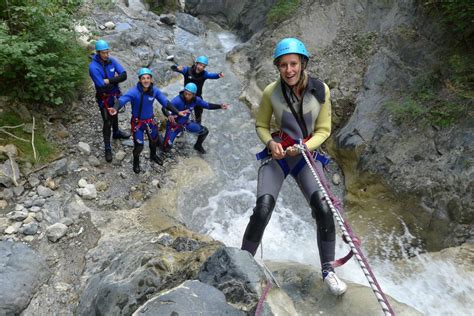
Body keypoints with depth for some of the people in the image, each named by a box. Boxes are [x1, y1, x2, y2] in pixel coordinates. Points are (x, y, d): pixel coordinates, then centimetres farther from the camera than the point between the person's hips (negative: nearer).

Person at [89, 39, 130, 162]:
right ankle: (108, 148, 15)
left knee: (115, 115, 28)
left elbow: (124, 76, -20)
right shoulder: (93, 67, -26)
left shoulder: (112, 61, -9)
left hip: (115, 95, 5)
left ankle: (116, 132, 54)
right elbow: (103, 87, -32)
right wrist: (115, 79, -19)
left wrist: (109, 80, -29)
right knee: (107, 123, 1)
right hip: (104, 98, -5)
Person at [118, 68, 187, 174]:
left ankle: (153, 156, 58)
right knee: (139, 146, -1)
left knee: (155, 140, 23)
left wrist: (177, 112, -12)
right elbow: (122, 100, -39)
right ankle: (136, 162, 34)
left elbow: (165, 102, -8)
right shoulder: (134, 92, -27)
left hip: (150, 120, 4)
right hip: (137, 122, -4)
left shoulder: (155, 91, -16)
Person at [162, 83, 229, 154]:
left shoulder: (196, 99, -17)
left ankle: (198, 146, 33)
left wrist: (220, 106, -16)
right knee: (167, 147, -13)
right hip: (174, 124, -5)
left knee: (205, 131, 4)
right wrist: (169, 116, -56)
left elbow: (207, 105, -4)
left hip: (185, 123, 5)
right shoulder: (177, 100, -33)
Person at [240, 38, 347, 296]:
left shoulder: (321, 91, -9)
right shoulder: (271, 92, -11)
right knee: (262, 211, -18)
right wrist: (270, 142, -18)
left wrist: (305, 147, -19)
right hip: (276, 156, -1)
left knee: (324, 210, -13)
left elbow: (323, 130, -2)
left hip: (305, 157, 2)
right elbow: (261, 125, 2)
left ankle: (328, 270, 9)